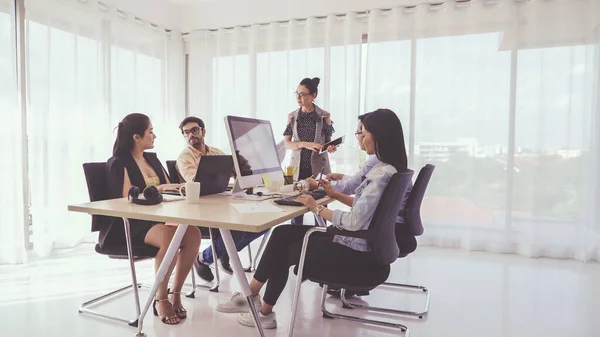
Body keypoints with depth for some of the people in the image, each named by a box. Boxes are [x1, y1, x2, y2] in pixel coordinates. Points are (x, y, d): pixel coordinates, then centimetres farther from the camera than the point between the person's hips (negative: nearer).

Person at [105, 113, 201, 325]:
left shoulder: (152, 158, 16)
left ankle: (176, 294, -9)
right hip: (127, 225, -6)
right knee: (170, 237, -36)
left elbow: (169, 188, 15)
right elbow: (127, 200, -17)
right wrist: (159, 188, -20)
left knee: (193, 234, -23)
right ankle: (161, 299, -16)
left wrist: (177, 188, -7)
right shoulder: (118, 163, -6)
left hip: (156, 219, 7)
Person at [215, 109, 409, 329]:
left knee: (283, 251, 6)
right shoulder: (388, 168, 6)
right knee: (282, 234, 6)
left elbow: (354, 222, -28)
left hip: (356, 249, -9)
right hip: (357, 240, 9)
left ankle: (264, 312, 25)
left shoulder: (382, 174, -25)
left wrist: (317, 209, -16)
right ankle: (251, 295, 15)